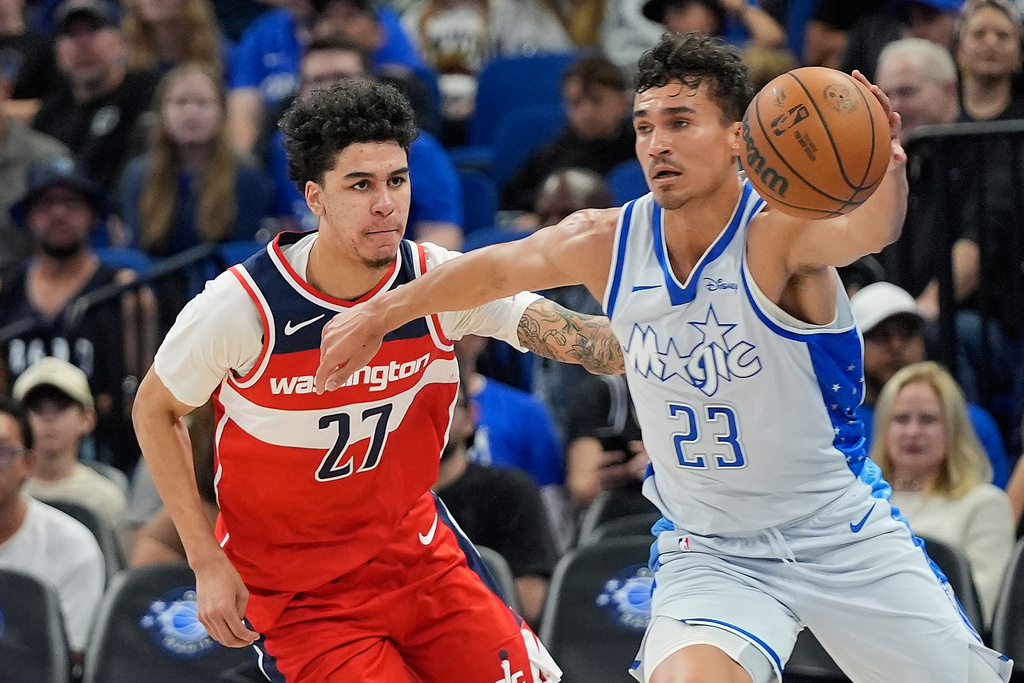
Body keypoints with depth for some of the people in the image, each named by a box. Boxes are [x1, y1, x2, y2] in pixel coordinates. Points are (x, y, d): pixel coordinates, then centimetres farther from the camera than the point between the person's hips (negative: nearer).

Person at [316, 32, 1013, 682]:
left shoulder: (779, 231, -20)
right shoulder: (606, 242, -7)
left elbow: (868, 228, -43)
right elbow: (497, 268, 12)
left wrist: (884, 164, -65)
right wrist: (378, 314, 24)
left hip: (843, 536, -1)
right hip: (708, 552, 1)